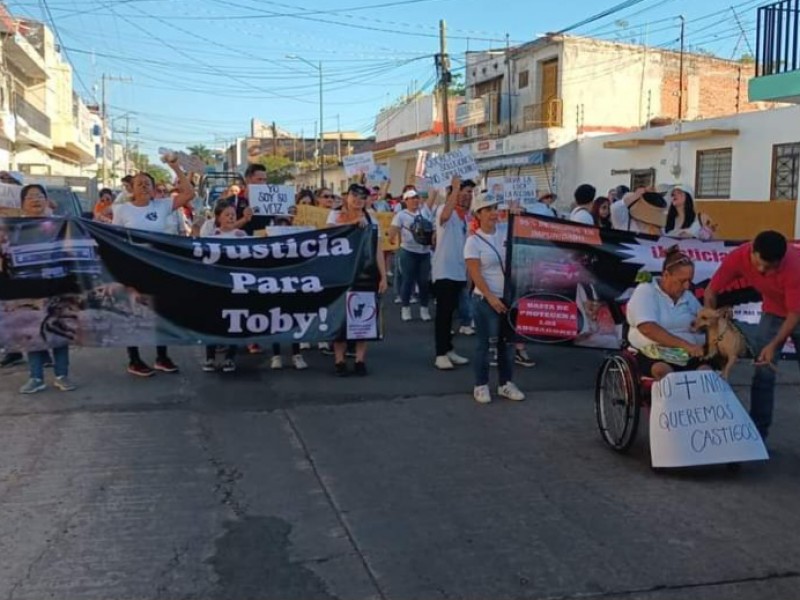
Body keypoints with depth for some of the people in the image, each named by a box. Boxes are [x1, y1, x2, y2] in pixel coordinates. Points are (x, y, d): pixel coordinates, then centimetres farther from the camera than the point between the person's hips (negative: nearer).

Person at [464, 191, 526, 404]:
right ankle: (480, 385, 13)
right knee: (484, 343, 2)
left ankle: (505, 383, 22)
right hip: (486, 299, -5)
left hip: (508, 297, 5)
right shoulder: (474, 241, -9)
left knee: (507, 342, 11)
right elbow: (475, 275, -12)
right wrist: (491, 297, -19)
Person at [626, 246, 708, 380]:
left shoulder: (688, 296, 18)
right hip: (653, 355, -5)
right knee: (663, 371, -36)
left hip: (689, 355, 5)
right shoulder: (645, 292, -3)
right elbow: (648, 329, -20)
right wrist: (685, 345, -29)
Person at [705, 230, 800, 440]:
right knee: (763, 373, -2)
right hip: (773, 312, 3)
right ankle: (758, 431, 4)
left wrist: (773, 345, -40)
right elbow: (711, 291, -17)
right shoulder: (739, 257, -27)